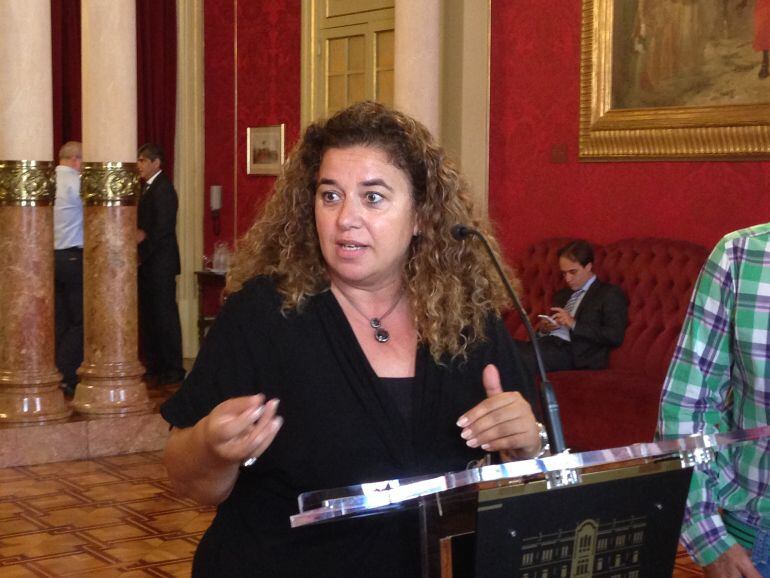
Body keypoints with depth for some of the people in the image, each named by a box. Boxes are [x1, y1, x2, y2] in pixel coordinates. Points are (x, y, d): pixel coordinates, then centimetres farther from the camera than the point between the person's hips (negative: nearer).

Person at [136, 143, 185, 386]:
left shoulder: (162, 188, -12)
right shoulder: (149, 188, 17)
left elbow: (162, 228, -18)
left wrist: (143, 253, -13)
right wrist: (138, 235, -3)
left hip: (160, 263, -9)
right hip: (148, 263, 9)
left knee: (165, 316, -5)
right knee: (148, 316, 11)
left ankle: (173, 370, 0)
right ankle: (155, 367, 17)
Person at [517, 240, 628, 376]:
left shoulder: (610, 294, 8)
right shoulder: (561, 294, 30)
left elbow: (615, 336, -6)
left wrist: (574, 325, -11)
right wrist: (543, 329, 8)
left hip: (572, 351, -7)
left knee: (521, 358, -37)